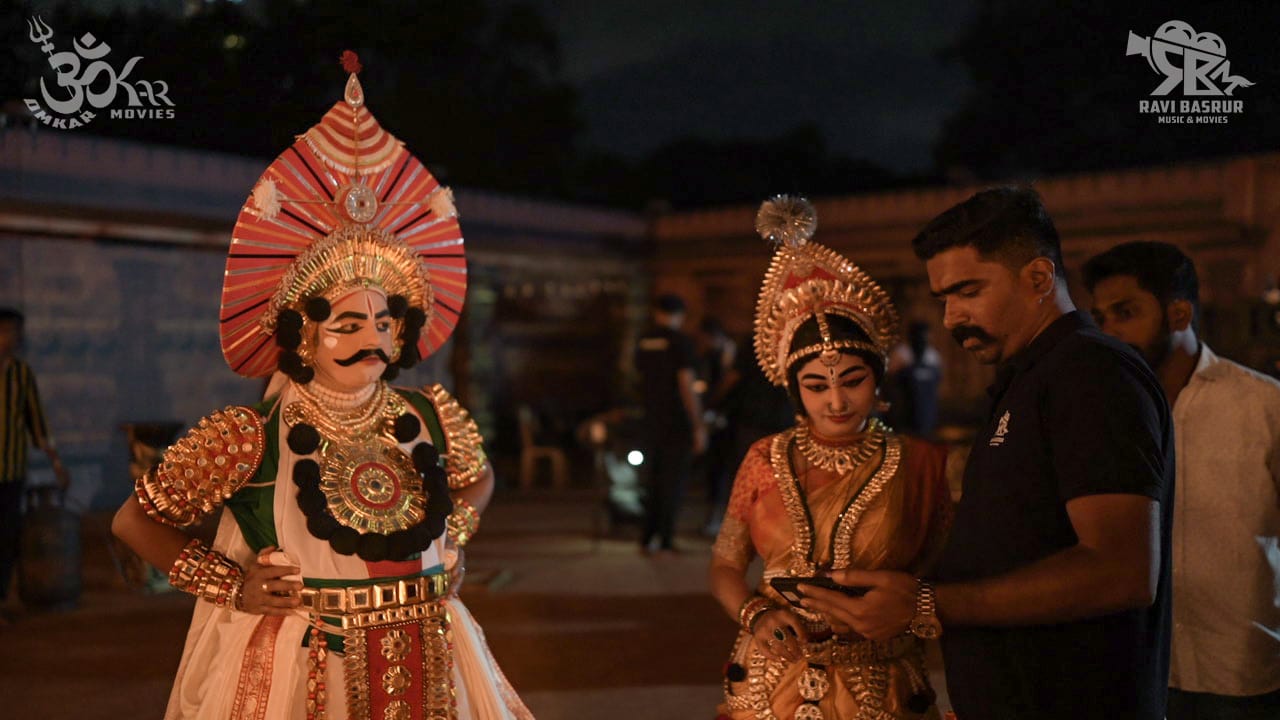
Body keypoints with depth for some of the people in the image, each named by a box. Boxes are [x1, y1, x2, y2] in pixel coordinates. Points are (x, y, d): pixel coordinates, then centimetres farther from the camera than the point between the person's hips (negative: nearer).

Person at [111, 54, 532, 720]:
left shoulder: (433, 418, 1)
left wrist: (453, 542, 9)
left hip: (428, 666, 4)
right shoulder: (251, 437, -11)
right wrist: (226, 584, -7)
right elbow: (135, 521, -1)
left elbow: (479, 480, 23)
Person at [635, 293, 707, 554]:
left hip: (652, 421, 6)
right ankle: (665, 540, 2)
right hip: (677, 423, -5)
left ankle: (648, 538, 15)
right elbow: (687, 386, -17)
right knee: (674, 481, 2)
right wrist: (699, 427, -13)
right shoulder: (680, 341, -12)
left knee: (653, 480, 15)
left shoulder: (643, 340, 6)